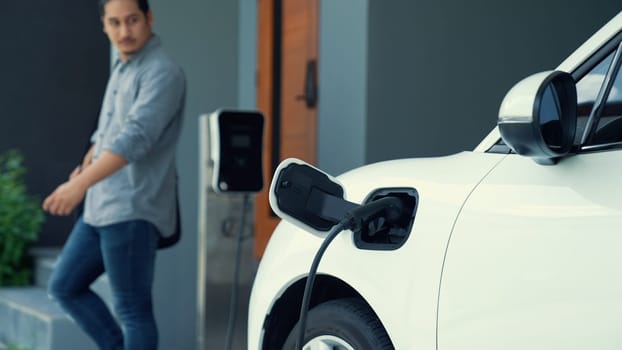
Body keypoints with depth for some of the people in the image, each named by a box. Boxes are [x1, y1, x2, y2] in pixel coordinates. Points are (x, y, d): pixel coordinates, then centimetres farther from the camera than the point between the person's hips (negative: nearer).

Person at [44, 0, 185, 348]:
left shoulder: (163, 72, -14)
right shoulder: (123, 69, 16)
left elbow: (135, 136, -28)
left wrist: (81, 184, -36)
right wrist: (85, 166, 22)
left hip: (133, 211, -9)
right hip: (102, 208, 9)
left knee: (133, 310, -2)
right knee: (65, 287, 13)